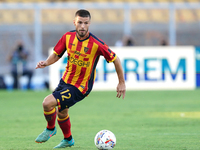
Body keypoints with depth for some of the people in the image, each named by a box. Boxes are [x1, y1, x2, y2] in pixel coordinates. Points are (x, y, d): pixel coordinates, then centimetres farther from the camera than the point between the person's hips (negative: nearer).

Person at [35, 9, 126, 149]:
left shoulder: (97, 44, -23)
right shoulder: (68, 37, -8)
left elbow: (115, 59, -12)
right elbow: (56, 54, 6)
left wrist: (122, 83, -6)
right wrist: (46, 63, -15)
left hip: (80, 87, -6)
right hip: (65, 80, 6)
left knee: (47, 103, -21)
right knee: (61, 112, 24)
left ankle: (50, 129, 9)